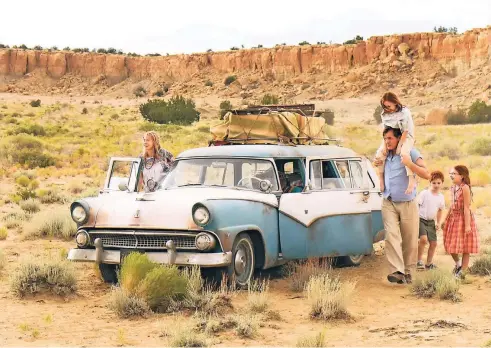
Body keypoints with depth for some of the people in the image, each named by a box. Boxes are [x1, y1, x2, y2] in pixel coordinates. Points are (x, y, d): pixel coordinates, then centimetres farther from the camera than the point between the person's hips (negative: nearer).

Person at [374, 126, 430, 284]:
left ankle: (407, 271, 17)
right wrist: (377, 165, 6)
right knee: (391, 236, -15)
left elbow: (426, 174, -12)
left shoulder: (411, 153, -6)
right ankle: (397, 271, -23)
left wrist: (410, 164, -26)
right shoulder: (385, 155, 9)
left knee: (409, 241, 3)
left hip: (408, 203, -3)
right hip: (389, 203, 3)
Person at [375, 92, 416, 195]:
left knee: (404, 152, -36)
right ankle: (381, 179, -8)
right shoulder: (385, 114, -1)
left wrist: (399, 146, -22)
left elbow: (405, 131, -18)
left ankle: (412, 180, -39)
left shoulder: (404, 112, -17)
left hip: (406, 137, -6)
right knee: (379, 154, -17)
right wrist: (385, 145, -13)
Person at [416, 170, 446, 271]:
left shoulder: (441, 197, 6)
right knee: (423, 239, -25)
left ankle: (429, 263, 22)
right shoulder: (424, 193, -11)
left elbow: (440, 210, 19)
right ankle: (419, 261, -12)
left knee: (433, 243, 5)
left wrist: (439, 223, 12)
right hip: (421, 219, -6)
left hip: (431, 222, 6)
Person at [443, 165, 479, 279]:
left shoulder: (465, 188, -18)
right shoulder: (453, 188, 6)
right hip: (453, 217, 8)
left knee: (465, 246, 2)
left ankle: (462, 271, 9)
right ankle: (457, 264, 36)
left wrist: (467, 225, -21)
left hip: (463, 218, -8)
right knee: (451, 244, 14)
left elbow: (466, 208, -19)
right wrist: (446, 220, 17)